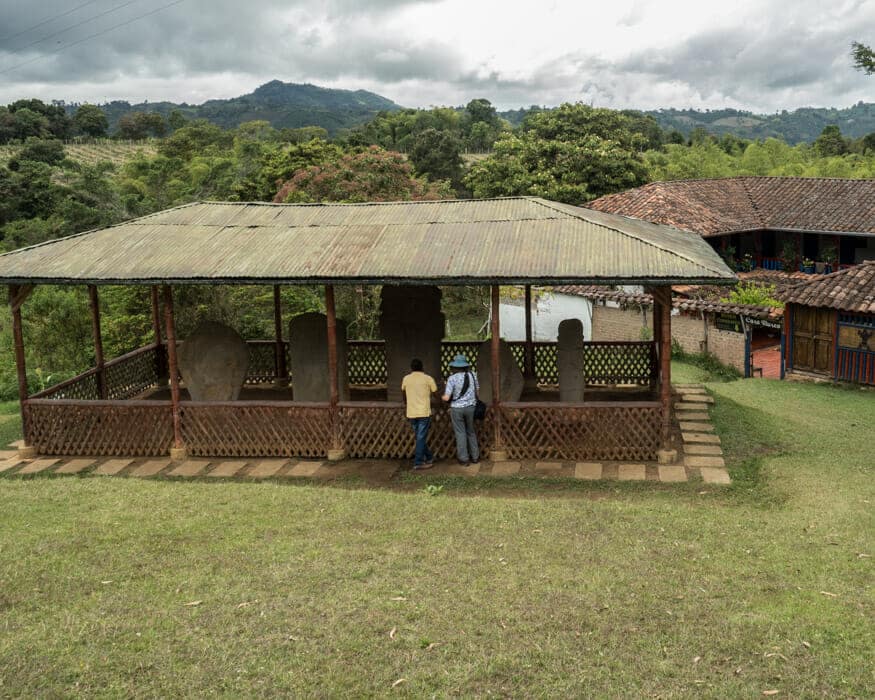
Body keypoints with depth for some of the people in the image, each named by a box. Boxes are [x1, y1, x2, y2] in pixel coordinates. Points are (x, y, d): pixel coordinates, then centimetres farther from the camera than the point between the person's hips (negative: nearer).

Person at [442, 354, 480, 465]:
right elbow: (477, 392, 9)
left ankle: (464, 459, 8)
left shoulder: (452, 378, -13)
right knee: (471, 432, 17)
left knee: (460, 434, 5)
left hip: (457, 408, -3)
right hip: (471, 407, 3)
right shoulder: (472, 375, -1)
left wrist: (443, 397, 8)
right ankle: (475, 457, 22)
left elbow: (446, 397, -14)